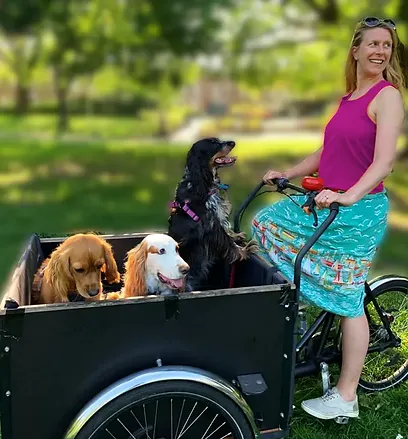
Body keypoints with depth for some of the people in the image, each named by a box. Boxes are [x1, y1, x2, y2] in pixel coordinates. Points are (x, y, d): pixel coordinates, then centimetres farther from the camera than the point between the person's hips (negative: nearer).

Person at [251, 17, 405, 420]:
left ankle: (345, 397, 11)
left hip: (359, 209, -8)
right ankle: (310, 291, 23)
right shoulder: (349, 97, 13)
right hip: (329, 202, 8)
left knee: (348, 300, -3)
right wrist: (286, 174, 17)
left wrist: (348, 196, -34)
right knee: (265, 222, 14)